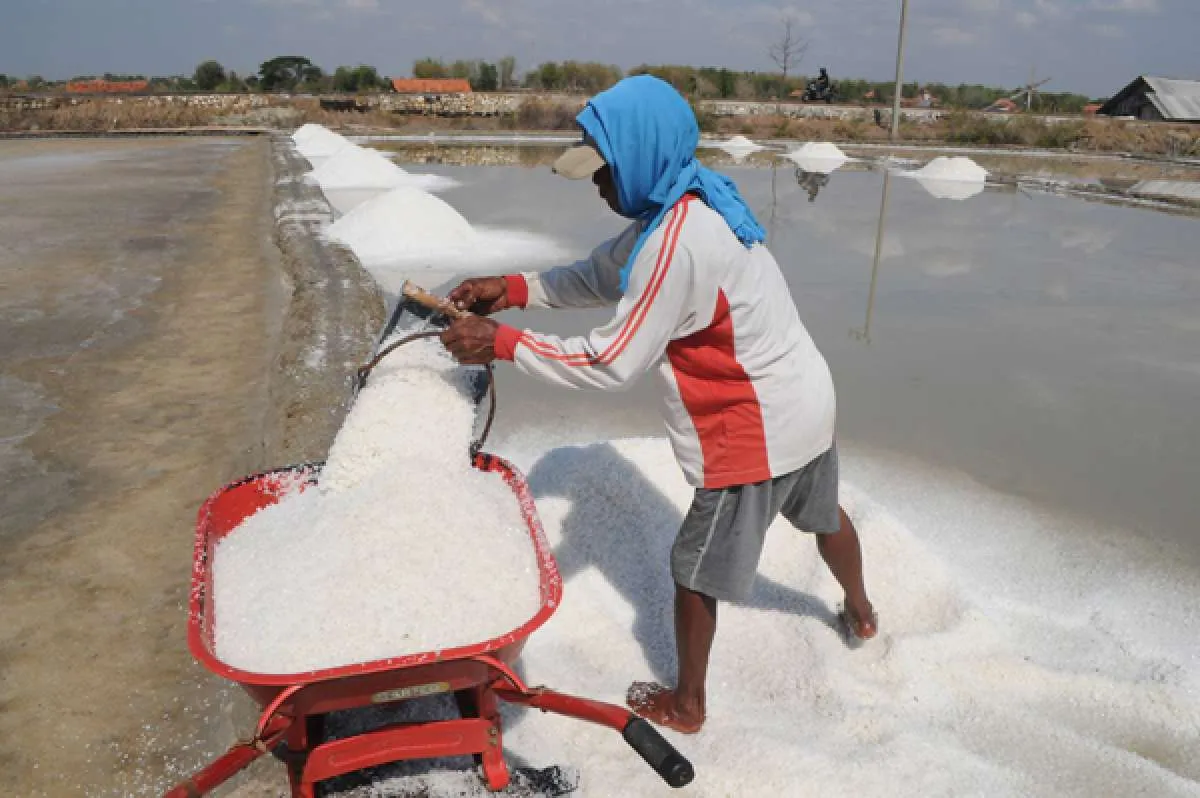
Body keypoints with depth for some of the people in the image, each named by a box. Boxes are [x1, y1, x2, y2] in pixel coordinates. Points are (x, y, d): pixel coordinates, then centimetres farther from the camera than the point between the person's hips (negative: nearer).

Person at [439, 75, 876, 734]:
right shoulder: (693, 200, 1)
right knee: (824, 514, 32)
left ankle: (686, 704, 31)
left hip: (757, 433, -9)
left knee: (697, 568, 10)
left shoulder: (675, 242, -28)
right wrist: (513, 289, -2)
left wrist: (502, 343, -18)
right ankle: (859, 614, 59)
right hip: (809, 402, 9)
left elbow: (613, 362, -24)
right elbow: (604, 276, 8)